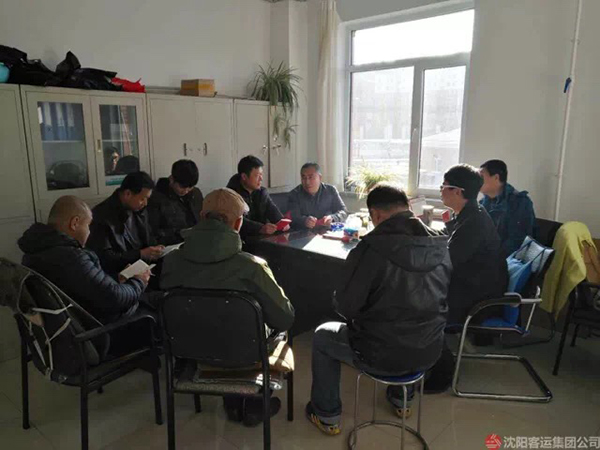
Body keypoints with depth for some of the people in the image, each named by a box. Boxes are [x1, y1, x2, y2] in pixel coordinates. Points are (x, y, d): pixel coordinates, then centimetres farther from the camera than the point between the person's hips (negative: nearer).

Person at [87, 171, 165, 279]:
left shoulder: (140, 211, 10)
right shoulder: (101, 216, -12)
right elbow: (103, 257, -15)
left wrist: (155, 249, 0)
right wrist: (140, 254, -19)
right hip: (118, 274, -7)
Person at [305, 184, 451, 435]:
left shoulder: (370, 248, -23)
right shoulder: (441, 246, -4)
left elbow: (346, 307, -16)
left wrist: (362, 311, 8)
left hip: (382, 354, -5)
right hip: (429, 352, 6)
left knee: (322, 337, 21)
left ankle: (327, 416, 32)